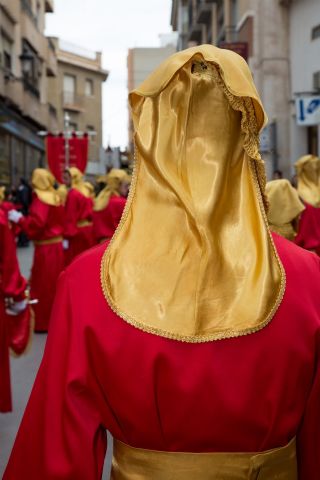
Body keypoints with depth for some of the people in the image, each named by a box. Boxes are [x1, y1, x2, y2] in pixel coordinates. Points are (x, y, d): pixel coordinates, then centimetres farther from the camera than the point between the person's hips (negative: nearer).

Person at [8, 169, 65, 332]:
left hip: (45, 248, -9)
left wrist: (19, 219, -15)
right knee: (53, 282, 17)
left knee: (42, 284, 0)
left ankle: (42, 321, 6)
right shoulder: (55, 197, 10)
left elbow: (36, 223, -25)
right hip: (56, 244, 9)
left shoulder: (40, 199, -16)